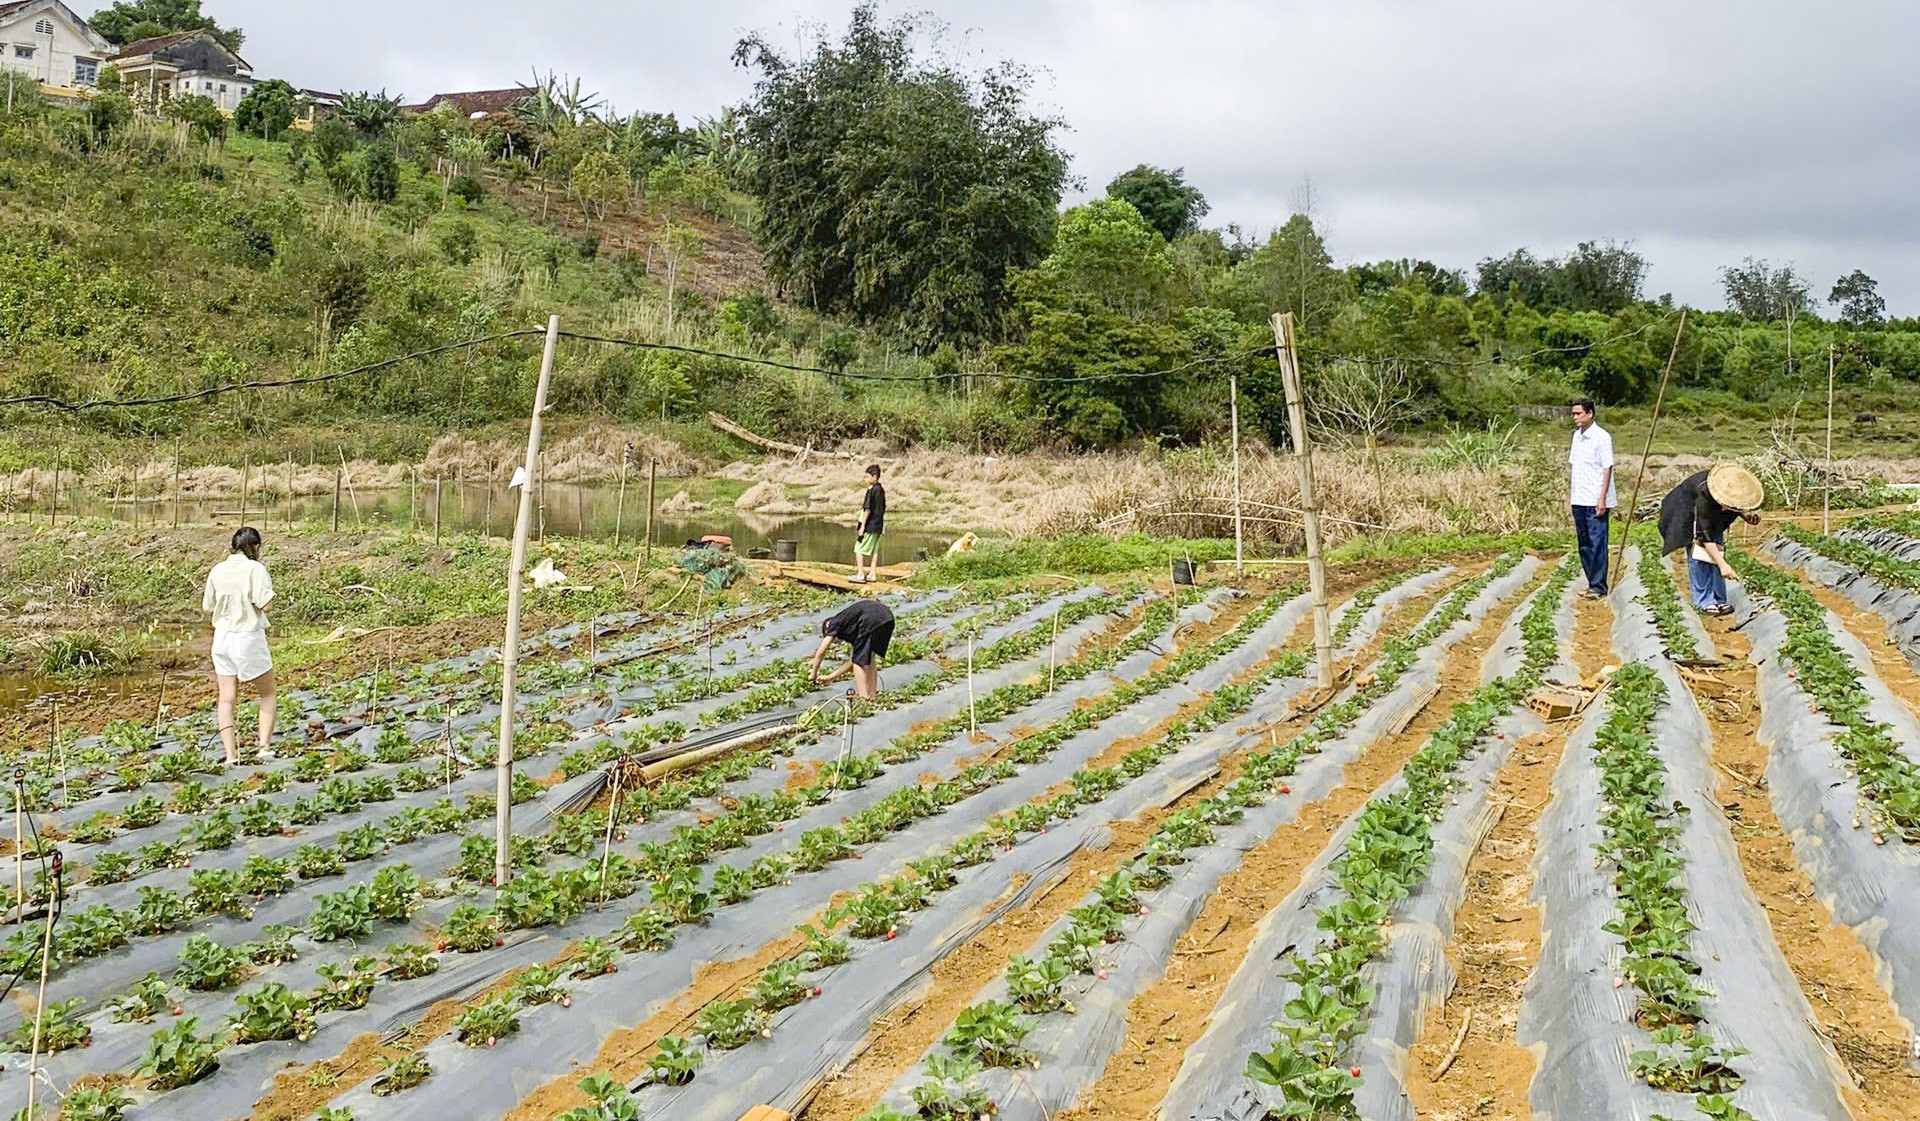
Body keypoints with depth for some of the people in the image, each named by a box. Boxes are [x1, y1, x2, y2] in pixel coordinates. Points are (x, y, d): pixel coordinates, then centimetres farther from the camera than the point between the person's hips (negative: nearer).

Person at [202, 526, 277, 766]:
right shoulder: (256, 569, -12)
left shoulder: (217, 571, 3)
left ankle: (230, 754, 5)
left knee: (226, 698, 7)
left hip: (223, 638, 5)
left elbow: (207, 607, 10)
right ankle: (265, 745, 5)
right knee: (267, 694, 12)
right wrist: (268, 587, 1)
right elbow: (266, 605, -17)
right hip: (249, 638, -5)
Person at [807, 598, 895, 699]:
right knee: (869, 657, 23)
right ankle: (872, 695, 24)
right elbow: (852, 661, 38)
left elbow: (820, 653, 18)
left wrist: (813, 674, 32)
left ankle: (864, 697, 3)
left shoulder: (835, 623, 21)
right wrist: (830, 677, 45)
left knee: (859, 660, 6)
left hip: (871, 619, -8)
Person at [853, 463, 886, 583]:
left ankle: (860, 574, -5)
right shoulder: (881, 490, 11)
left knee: (858, 549, -2)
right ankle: (872, 574, 14)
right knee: (874, 550, 12)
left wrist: (862, 526, -17)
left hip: (869, 525, -8)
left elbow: (867, 509, -19)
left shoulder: (871, 490, -15)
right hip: (879, 526, 8)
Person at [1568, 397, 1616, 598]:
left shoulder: (1601, 437, -9)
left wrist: (1602, 499, -16)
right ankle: (1592, 583, 18)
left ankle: (1598, 586, 1)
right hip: (1579, 499, 8)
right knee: (1584, 544, 11)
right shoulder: (1576, 435, 13)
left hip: (1595, 501, -8)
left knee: (1597, 544, -4)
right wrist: (1570, 493, 14)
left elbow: (1607, 469, -11)